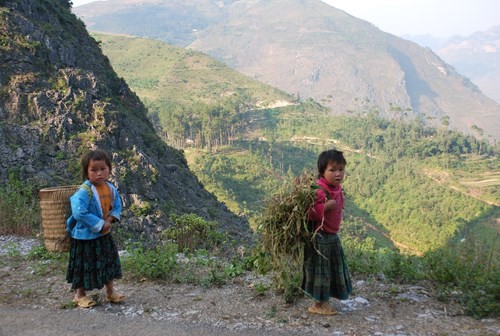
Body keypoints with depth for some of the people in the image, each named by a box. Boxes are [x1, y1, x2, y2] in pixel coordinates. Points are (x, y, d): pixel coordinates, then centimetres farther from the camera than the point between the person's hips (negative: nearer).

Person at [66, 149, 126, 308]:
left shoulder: (111, 188, -4)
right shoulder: (84, 191, -25)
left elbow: (117, 206, 6)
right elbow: (79, 213, -32)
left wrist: (109, 220, -13)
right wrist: (100, 224, -26)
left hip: (104, 234, 7)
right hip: (85, 235, -7)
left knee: (110, 262, 16)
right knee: (84, 265, 8)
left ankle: (110, 292, 33)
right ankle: (80, 295, 29)